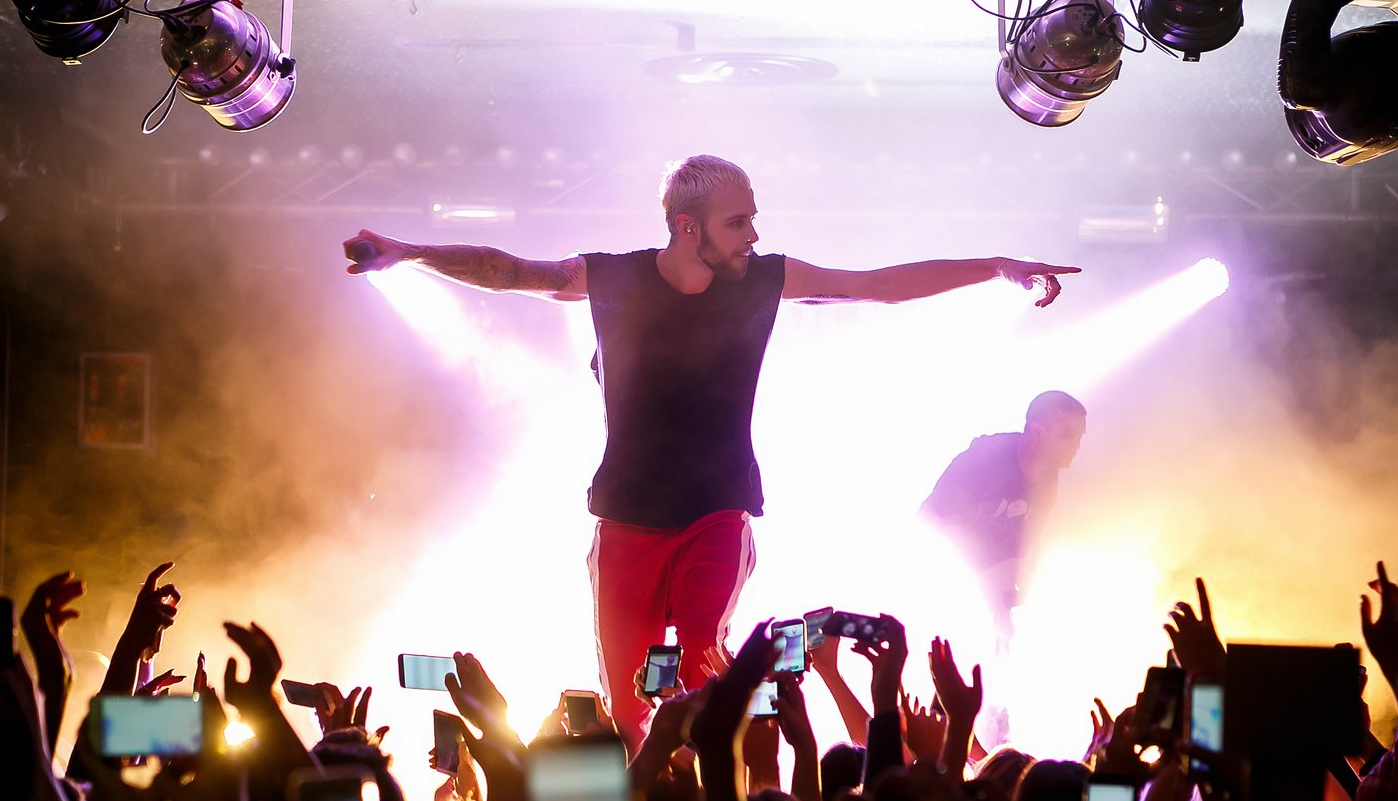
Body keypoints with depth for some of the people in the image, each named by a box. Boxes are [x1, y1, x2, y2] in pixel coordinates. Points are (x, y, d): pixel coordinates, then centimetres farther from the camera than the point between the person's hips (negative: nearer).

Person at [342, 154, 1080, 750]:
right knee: (625, 707, 3)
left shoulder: (767, 280, -1)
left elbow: (885, 284, 0)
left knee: (705, 682, -21)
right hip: (630, 520, 1)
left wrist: (998, 267, -2)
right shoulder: (612, 279, -3)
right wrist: (406, 253, -10)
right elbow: (504, 271, 0)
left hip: (718, 517, 0)